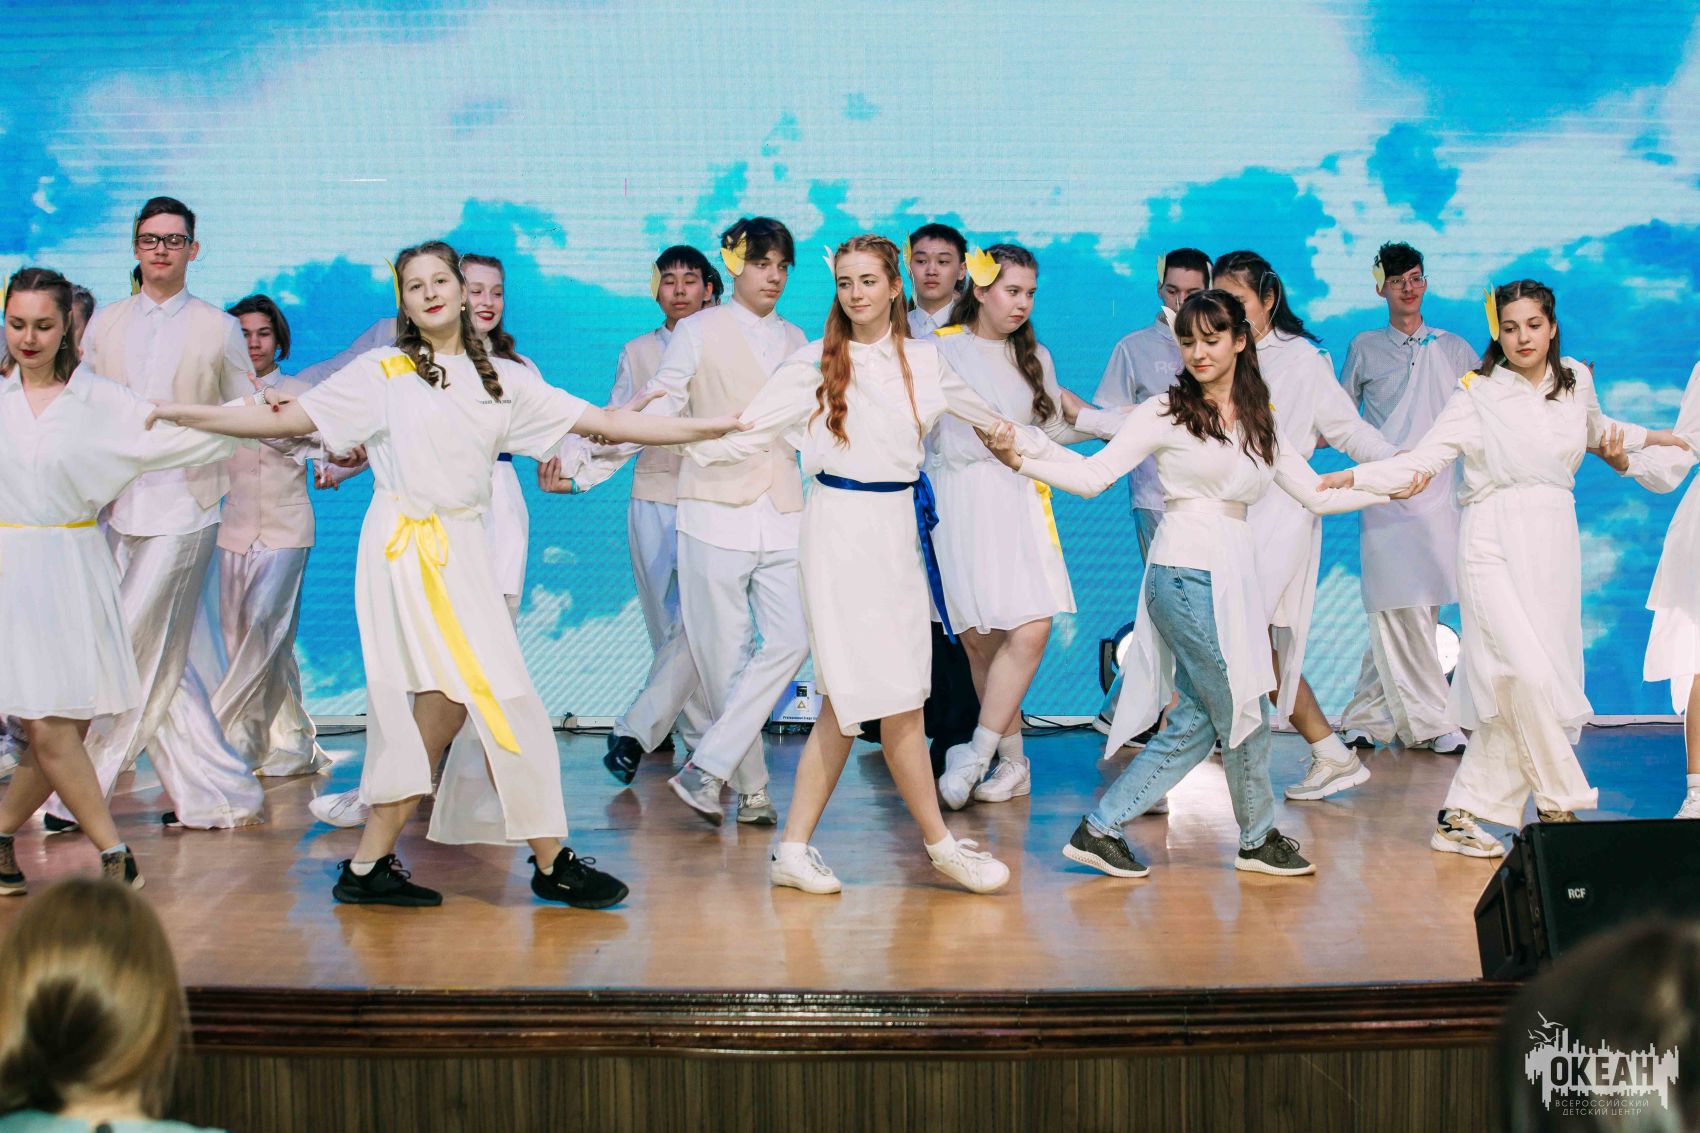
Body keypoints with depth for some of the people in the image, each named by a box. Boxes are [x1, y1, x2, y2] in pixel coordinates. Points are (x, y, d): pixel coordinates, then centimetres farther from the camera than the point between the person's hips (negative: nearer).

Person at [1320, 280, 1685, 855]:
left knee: (1527, 688, -2)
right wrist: (1342, 478, -17)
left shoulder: (1575, 381, 13)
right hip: (1494, 545, -5)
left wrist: (1654, 435, 44)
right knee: (1524, 674, -20)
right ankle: (1560, 805, -3)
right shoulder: (1477, 392, -2)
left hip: (1554, 546, 5)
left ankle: (1462, 816, 4)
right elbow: (1423, 460, -6)